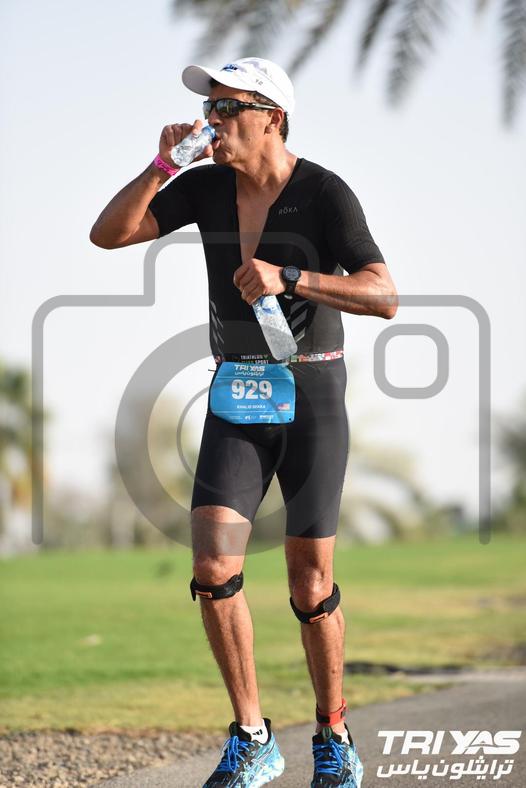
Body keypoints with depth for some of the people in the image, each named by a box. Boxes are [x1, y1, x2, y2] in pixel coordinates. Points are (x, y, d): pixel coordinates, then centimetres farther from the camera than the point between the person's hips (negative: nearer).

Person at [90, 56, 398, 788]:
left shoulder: (326, 193, -14)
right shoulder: (205, 186, 0)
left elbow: (385, 298, -22)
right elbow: (108, 234, -4)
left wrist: (288, 279, -33)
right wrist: (163, 164, -17)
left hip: (313, 397, -3)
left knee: (310, 584, -2)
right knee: (212, 565, -13)